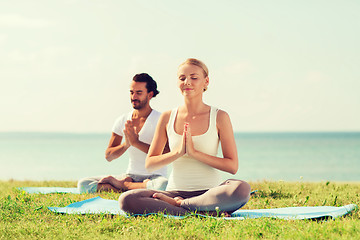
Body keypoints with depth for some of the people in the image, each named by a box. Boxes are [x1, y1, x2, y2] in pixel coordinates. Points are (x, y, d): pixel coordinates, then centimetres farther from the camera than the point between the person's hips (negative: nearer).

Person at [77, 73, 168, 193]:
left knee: (163, 185, -43)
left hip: (154, 177, -4)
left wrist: (136, 142, -23)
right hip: (130, 176, 4)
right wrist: (126, 144, -15)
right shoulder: (122, 120, 8)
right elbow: (108, 156, 5)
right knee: (83, 184, -12)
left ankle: (121, 184, -17)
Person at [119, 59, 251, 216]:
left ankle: (178, 204, -20)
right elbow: (149, 163, 6)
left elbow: (232, 166, -5)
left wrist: (194, 153, -14)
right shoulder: (167, 118, 8)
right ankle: (202, 213, -27)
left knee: (242, 189, -36)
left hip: (209, 192, -2)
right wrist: (178, 152, -11)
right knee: (126, 200, -26)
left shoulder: (219, 117, 1)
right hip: (176, 190, 2)